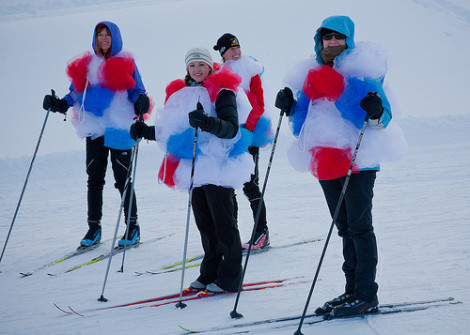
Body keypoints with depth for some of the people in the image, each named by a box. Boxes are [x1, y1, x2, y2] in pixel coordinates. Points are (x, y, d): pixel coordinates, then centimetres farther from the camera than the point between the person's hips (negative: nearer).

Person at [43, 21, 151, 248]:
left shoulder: (126, 64, 2)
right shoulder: (86, 64, 12)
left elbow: (136, 91, 0)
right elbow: (77, 92, 17)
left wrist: (141, 102, -21)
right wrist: (60, 104, 1)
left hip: (119, 129, -4)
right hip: (94, 128, 4)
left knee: (122, 179, -2)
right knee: (94, 179, 5)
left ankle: (132, 227, 6)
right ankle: (94, 228, 12)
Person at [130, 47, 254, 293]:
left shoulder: (222, 92, -6)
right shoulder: (182, 94, 16)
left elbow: (232, 129, -20)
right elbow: (170, 132, 26)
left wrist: (207, 122, -35)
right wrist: (146, 132, 17)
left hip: (218, 167, -7)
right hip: (195, 169, 7)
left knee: (223, 221, -5)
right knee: (204, 223, 10)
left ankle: (230, 277, -1)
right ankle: (210, 272, 18)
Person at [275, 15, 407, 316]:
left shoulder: (361, 71, -5)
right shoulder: (312, 75, 12)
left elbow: (384, 120, -8)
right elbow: (306, 121, 20)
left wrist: (376, 113, -29)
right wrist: (290, 108, 3)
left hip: (359, 159, -7)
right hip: (326, 161, 7)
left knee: (359, 226, -7)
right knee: (345, 228, 13)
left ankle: (367, 295, -3)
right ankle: (352, 291, 21)